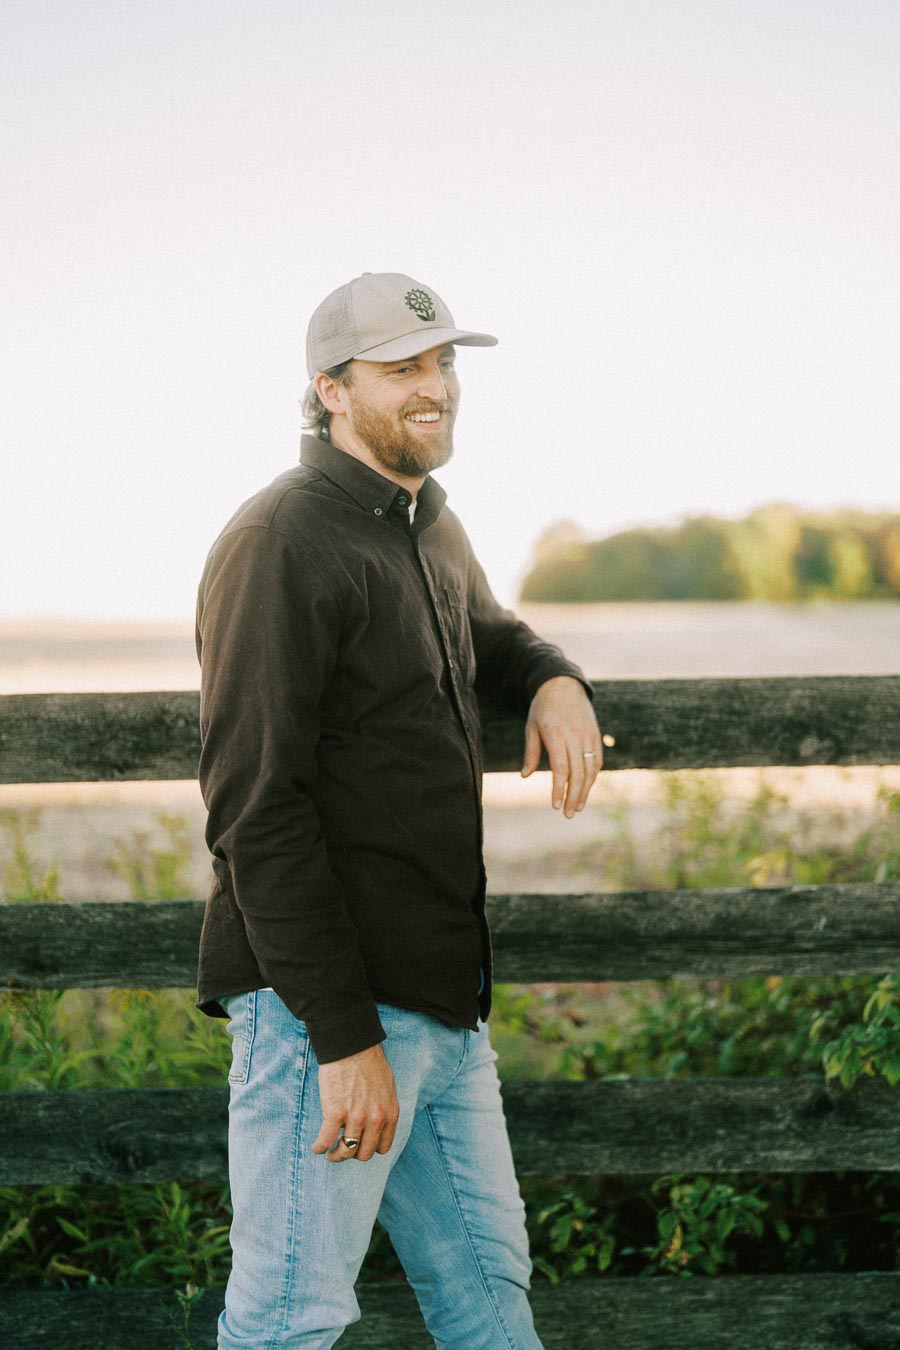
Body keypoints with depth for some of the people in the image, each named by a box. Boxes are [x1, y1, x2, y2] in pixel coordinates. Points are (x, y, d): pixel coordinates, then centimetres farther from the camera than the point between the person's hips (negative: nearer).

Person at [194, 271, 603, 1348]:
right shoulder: (281, 544, -13)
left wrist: (554, 679, 12)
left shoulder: (432, 527, 16)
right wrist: (344, 1036, -22)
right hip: (322, 1007, -9)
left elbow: (487, 635, 39)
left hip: (444, 999, 9)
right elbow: (254, 812, -19)